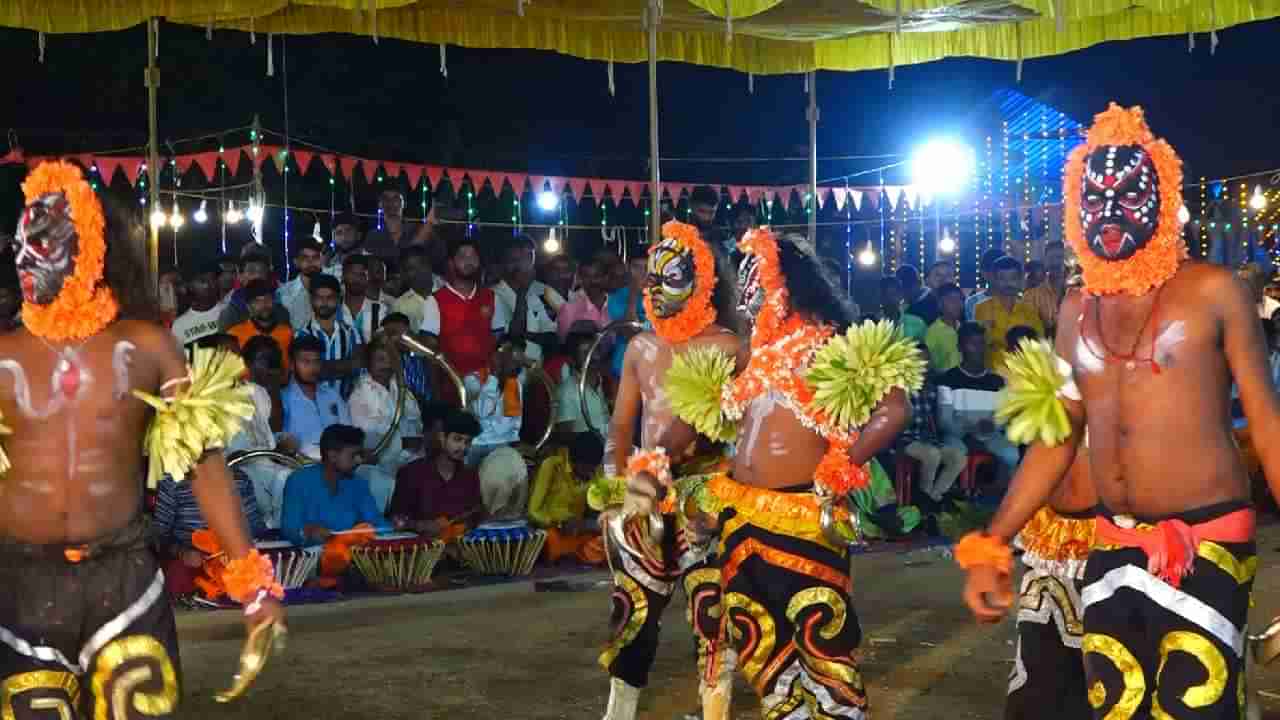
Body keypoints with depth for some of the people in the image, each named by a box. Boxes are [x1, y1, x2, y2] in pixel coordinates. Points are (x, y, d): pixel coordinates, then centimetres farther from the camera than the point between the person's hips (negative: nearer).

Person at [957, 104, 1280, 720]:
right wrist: (990, 546, 9)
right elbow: (1058, 437, 13)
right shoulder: (1076, 311, 9)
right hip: (1111, 544, 5)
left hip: (1206, 541, -5)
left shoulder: (1213, 292, -5)